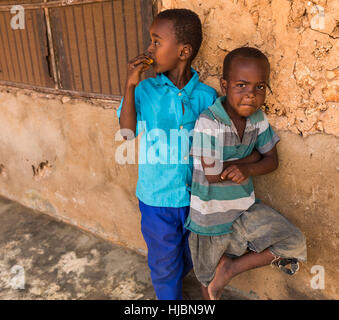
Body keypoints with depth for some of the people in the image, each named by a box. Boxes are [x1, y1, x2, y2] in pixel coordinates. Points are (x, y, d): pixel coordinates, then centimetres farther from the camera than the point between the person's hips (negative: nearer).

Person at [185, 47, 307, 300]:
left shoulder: (258, 118, -7)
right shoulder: (209, 122, -26)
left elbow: (272, 161, -1)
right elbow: (212, 174, -26)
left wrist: (247, 168, -23)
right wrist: (250, 159, -15)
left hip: (245, 208, 5)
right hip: (211, 216, -4)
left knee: (295, 244, -6)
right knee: (210, 279, 16)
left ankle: (231, 268, 9)